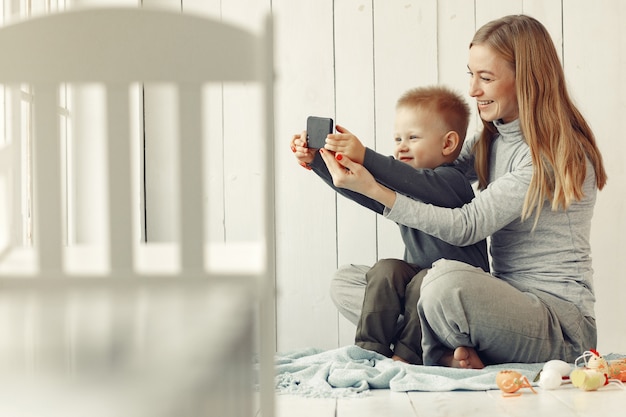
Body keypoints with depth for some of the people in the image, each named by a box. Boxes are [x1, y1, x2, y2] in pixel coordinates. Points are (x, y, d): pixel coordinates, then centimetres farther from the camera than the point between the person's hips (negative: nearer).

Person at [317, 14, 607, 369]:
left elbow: (466, 227, -20)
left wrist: (373, 190, -23)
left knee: (448, 280, -39)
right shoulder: (491, 141, 11)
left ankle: (440, 352, -7)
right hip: (506, 305, 9)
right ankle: (454, 355, -10)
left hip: (563, 323, -9)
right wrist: (364, 158, -12)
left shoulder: (556, 155, -16)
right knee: (347, 282, 8)